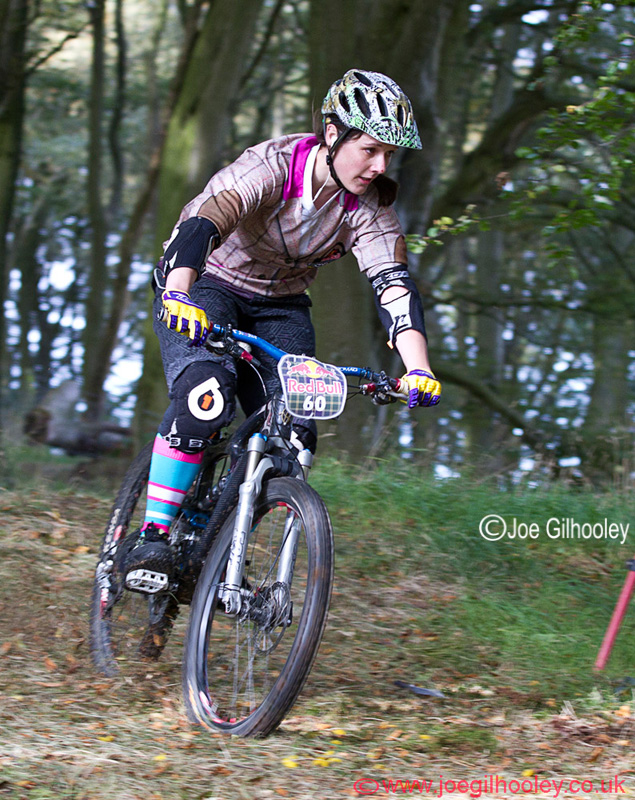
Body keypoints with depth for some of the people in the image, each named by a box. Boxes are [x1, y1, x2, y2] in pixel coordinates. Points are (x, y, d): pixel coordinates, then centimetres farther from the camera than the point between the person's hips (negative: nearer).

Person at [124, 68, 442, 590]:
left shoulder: (370, 206, -16)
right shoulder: (270, 166, -28)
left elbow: (394, 286, -25)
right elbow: (201, 225, -43)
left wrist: (419, 371, -40)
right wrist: (179, 295, -62)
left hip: (280, 306, 5)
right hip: (205, 288, -5)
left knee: (295, 437, -12)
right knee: (207, 395, -31)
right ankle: (153, 537, -21)